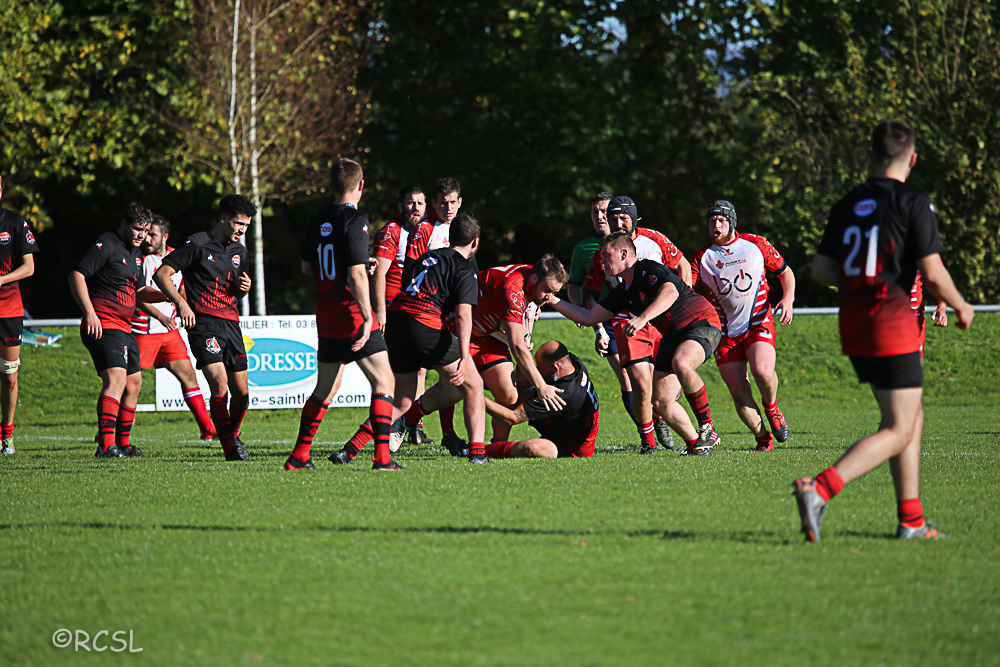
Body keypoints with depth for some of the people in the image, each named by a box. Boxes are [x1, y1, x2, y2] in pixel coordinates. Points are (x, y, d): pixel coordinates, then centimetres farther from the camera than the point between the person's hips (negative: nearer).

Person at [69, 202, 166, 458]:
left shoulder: (135, 254, 19)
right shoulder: (106, 245, -10)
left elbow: (138, 291, 29)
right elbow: (76, 276, -17)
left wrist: (167, 295, 10)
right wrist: (89, 313, -25)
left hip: (124, 328, 10)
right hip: (103, 325, -10)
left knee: (134, 381, 15)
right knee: (116, 378, -22)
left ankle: (123, 443, 26)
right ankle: (106, 445, -30)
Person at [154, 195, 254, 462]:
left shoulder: (239, 250, 17)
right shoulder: (198, 244, -5)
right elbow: (161, 274, -7)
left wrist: (244, 288, 5)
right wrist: (181, 302, -19)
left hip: (231, 324, 6)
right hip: (203, 322, -6)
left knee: (241, 393, 3)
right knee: (219, 382, -20)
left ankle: (233, 436, 29)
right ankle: (230, 448, -18)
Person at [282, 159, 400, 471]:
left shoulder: (319, 220, 9)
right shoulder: (355, 221, -14)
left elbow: (306, 266, 21)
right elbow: (356, 275, -21)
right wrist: (367, 318, -19)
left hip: (325, 316, 7)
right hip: (351, 314, -7)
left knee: (326, 387, 17)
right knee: (384, 381, -3)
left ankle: (299, 456, 17)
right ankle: (382, 456, -13)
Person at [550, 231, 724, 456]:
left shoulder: (648, 269, -13)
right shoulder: (622, 292, 12)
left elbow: (670, 293, -33)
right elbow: (589, 318, 18)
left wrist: (642, 319, -43)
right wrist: (552, 301, 14)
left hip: (702, 322, -9)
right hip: (671, 338, 9)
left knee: (680, 363, -39)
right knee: (661, 402, -5)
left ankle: (707, 428, -25)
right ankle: (695, 445, 6)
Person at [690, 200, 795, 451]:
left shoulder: (756, 245, 2)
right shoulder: (703, 257, 3)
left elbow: (785, 272, 13)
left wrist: (788, 299, -4)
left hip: (758, 324, -2)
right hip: (725, 332, 2)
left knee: (762, 371, -27)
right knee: (739, 393, -8)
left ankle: (771, 406, 6)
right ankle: (763, 437, 11)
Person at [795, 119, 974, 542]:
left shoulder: (847, 205, 10)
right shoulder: (913, 203, -9)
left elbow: (821, 270, 10)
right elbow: (932, 273, -12)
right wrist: (961, 307, 6)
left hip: (853, 324, 7)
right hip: (891, 324, -7)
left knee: (911, 418, 18)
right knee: (898, 432, -5)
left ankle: (912, 521, 16)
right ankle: (819, 489, -23)